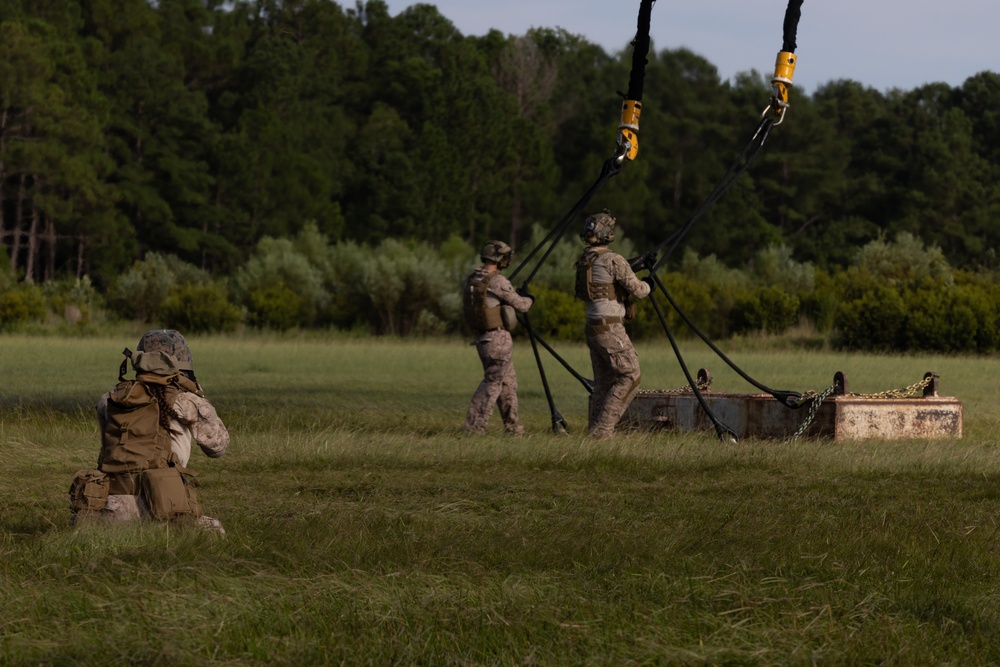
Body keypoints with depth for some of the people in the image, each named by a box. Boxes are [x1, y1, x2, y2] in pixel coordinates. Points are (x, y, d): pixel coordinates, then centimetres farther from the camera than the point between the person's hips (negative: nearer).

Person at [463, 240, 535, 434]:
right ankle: (474, 425, -7)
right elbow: (521, 305, -9)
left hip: (482, 338, 8)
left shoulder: (471, 281, 6)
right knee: (492, 383, -3)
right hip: (498, 338, -8)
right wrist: (529, 297, 14)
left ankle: (512, 425, 22)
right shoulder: (498, 281, -17)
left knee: (508, 382, 17)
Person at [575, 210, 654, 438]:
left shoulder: (584, 260, 11)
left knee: (604, 383, 14)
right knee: (630, 377, -3)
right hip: (611, 329, -8)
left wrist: (639, 263, 25)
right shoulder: (612, 259, -15)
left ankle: (596, 429, 12)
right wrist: (648, 285, 10)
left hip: (592, 329, 8)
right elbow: (636, 290, -11)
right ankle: (603, 427, -10)